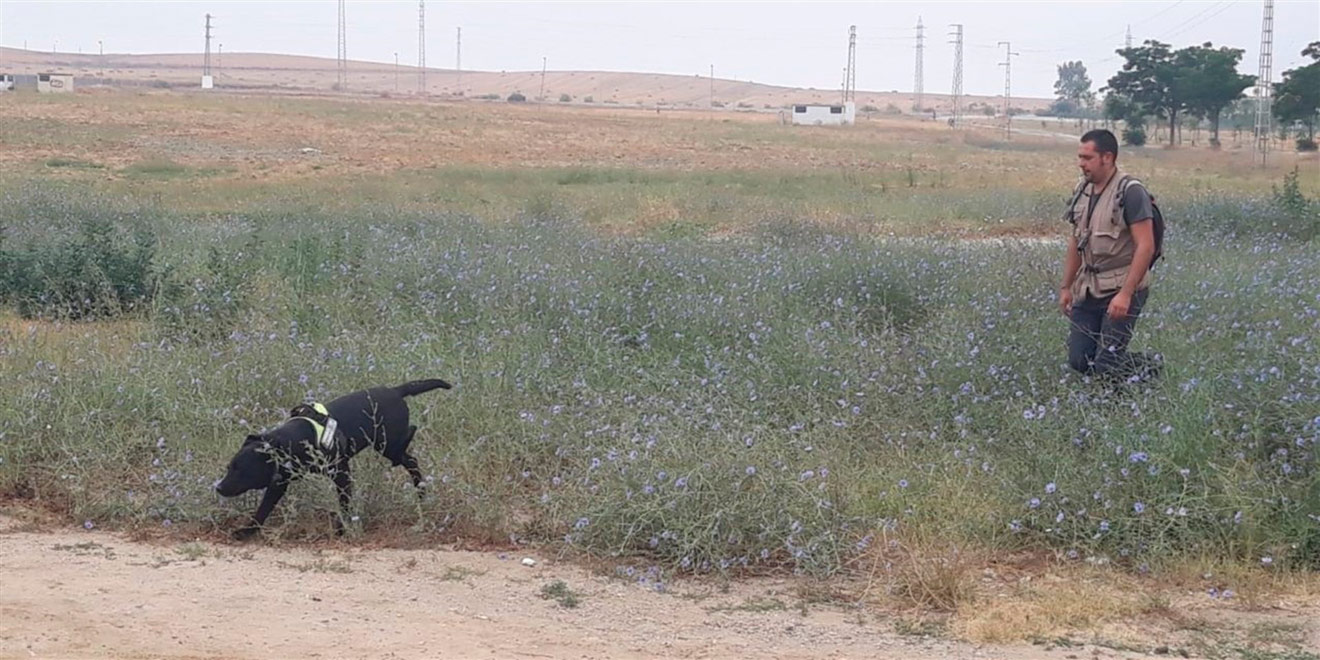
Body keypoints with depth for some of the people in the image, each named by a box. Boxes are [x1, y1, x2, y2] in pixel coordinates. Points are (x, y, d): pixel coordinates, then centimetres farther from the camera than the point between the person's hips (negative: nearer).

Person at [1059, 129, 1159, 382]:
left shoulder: (1130, 192, -14)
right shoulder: (1083, 190, 8)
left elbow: (1146, 247, -19)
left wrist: (1125, 294, -24)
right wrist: (1066, 287, 16)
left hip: (1122, 288, -7)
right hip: (1088, 289, 7)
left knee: (1105, 365, -9)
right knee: (1079, 361, 4)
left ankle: (1146, 370, 19)